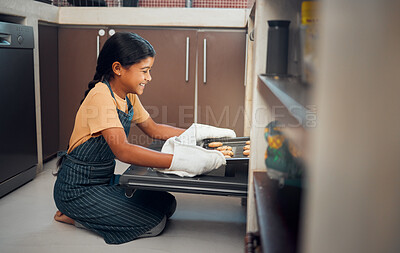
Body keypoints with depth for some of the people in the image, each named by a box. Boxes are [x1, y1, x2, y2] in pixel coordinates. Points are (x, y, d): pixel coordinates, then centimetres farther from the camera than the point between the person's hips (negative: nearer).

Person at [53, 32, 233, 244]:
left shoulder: (128, 96, 3)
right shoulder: (100, 96, -25)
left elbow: (154, 129, 14)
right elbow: (122, 150, -38)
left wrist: (202, 132, 5)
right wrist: (184, 161, -45)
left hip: (105, 179, 9)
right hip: (78, 187, -9)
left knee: (166, 204, 3)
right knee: (154, 223, -14)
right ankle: (74, 216, 0)